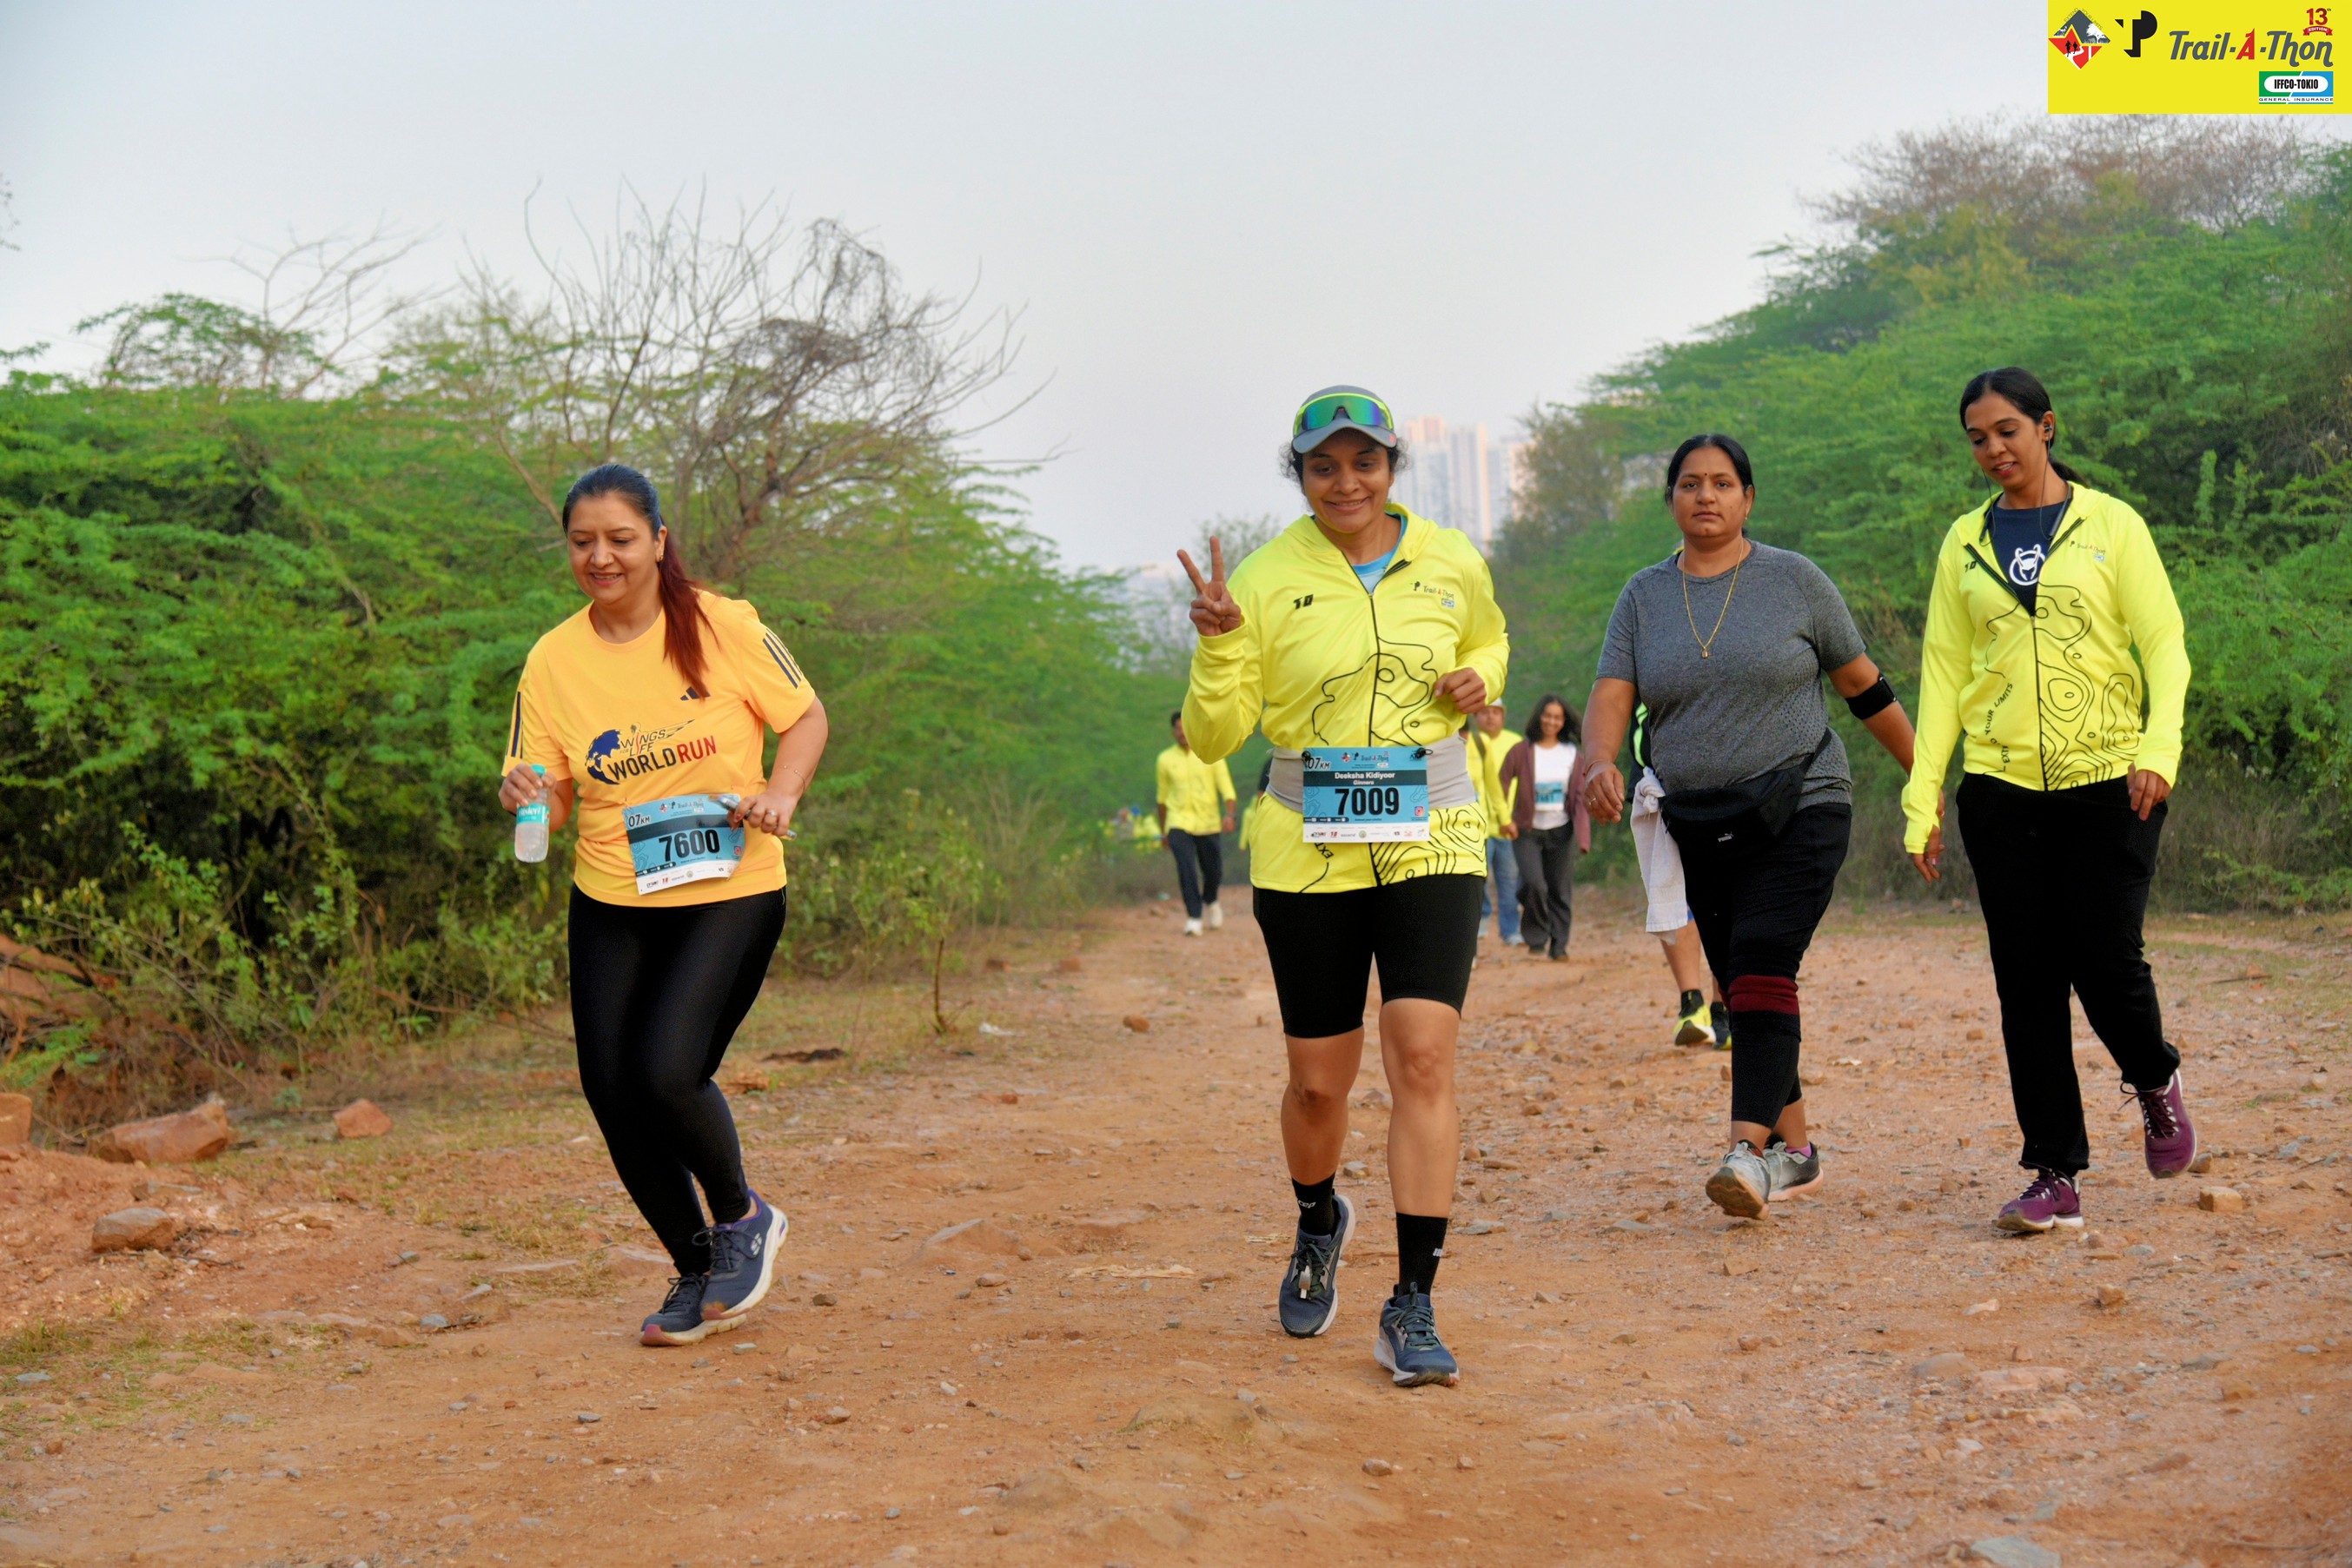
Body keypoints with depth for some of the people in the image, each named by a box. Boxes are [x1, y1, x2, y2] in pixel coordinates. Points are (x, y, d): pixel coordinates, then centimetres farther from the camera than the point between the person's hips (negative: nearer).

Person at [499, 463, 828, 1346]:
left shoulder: (723, 627, -6)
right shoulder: (552, 663, 1)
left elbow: (806, 716, 5)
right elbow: (549, 801, 4)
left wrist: (782, 793, -13)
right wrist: (528, 800, -19)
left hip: (729, 892, -4)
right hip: (610, 907, 4)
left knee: (667, 1070, -20)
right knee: (613, 1096, 1)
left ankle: (743, 1218, 11)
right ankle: (698, 1273, 24)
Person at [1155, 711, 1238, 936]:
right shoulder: (1166, 759, 4)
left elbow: (1227, 789, -3)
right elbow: (1163, 797, 14)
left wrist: (1229, 815, -21)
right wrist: (1163, 831, 16)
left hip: (1209, 824, 0)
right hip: (1179, 823, 0)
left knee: (1214, 871, 7)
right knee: (1187, 871, -15)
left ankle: (1210, 901, 39)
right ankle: (1193, 918, -10)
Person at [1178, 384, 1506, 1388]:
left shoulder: (1451, 563, 4)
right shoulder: (1264, 580, -3)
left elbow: (1488, 640, 26)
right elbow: (1213, 736, -2)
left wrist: (1478, 682, 3)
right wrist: (1218, 640, -20)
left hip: (1431, 844, 1)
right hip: (1306, 853, 0)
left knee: (1423, 1057, -14)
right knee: (1318, 1079, 6)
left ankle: (1413, 1307, -7)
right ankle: (1318, 1226, 39)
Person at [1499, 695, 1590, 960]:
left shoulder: (1571, 753, 6)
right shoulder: (1522, 751, -1)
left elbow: (1581, 796, 6)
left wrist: (1583, 834, -2)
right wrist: (1506, 819, -12)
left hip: (1561, 832, 2)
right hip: (1528, 831, -2)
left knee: (1561, 890, 2)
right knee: (1534, 885, -17)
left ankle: (1558, 946, 12)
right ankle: (1537, 941, 0)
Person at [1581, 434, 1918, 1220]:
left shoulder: (1795, 581, 1)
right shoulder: (1643, 596, 8)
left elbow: (1864, 687, 7)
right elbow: (1611, 694, -2)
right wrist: (1601, 763, -23)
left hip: (1798, 810, -4)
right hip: (1697, 824, 4)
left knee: (1762, 969, -19)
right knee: (1739, 988, 7)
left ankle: (1751, 1148, -26)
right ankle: (1794, 1149, 19)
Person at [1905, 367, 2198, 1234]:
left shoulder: (2111, 525, 4)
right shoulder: (1965, 543, 11)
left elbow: (2163, 644, -1)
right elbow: (1943, 671, 10)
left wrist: (2159, 748, -18)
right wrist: (1923, 795, 2)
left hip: (2107, 780, -2)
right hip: (2001, 788, 2)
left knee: (2105, 960, -7)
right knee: (2028, 981, 0)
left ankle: (2155, 1082, 27)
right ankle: (2055, 1175, 7)